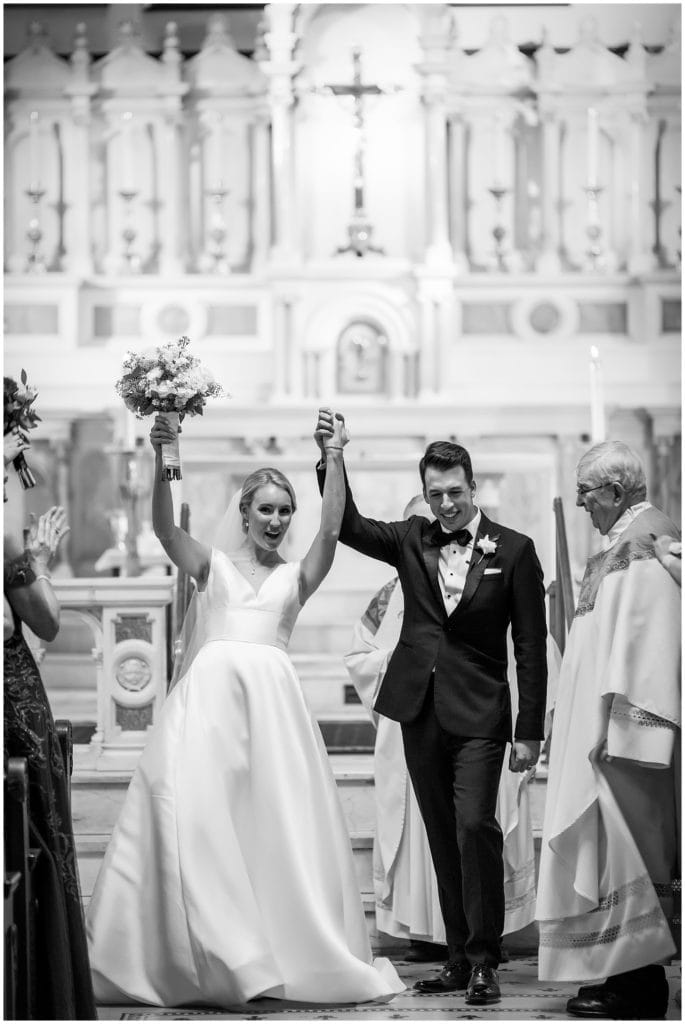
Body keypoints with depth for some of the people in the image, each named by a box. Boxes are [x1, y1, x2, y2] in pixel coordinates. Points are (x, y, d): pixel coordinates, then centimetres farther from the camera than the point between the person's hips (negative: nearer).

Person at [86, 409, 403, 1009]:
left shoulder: (296, 576, 17)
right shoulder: (212, 565, 14)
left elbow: (331, 530, 2)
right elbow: (164, 527, -2)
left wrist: (335, 460, -7)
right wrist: (163, 462, -16)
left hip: (270, 699, 1)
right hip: (209, 691, -1)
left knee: (276, 819, -3)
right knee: (194, 815, -10)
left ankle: (288, 951, 6)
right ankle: (205, 955, -3)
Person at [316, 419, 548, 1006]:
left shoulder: (513, 551, -1)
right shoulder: (411, 541, 8)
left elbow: (532, 647, -1)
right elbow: (348, 526, -2)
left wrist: (530, 733, -4)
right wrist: (330, 460, -16)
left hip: (479, 715, -4)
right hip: (420, 713, 4)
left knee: (475, 826, -15)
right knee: (443, 839, 8)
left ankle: (484, 959, -5)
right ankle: (459, 957, 15)